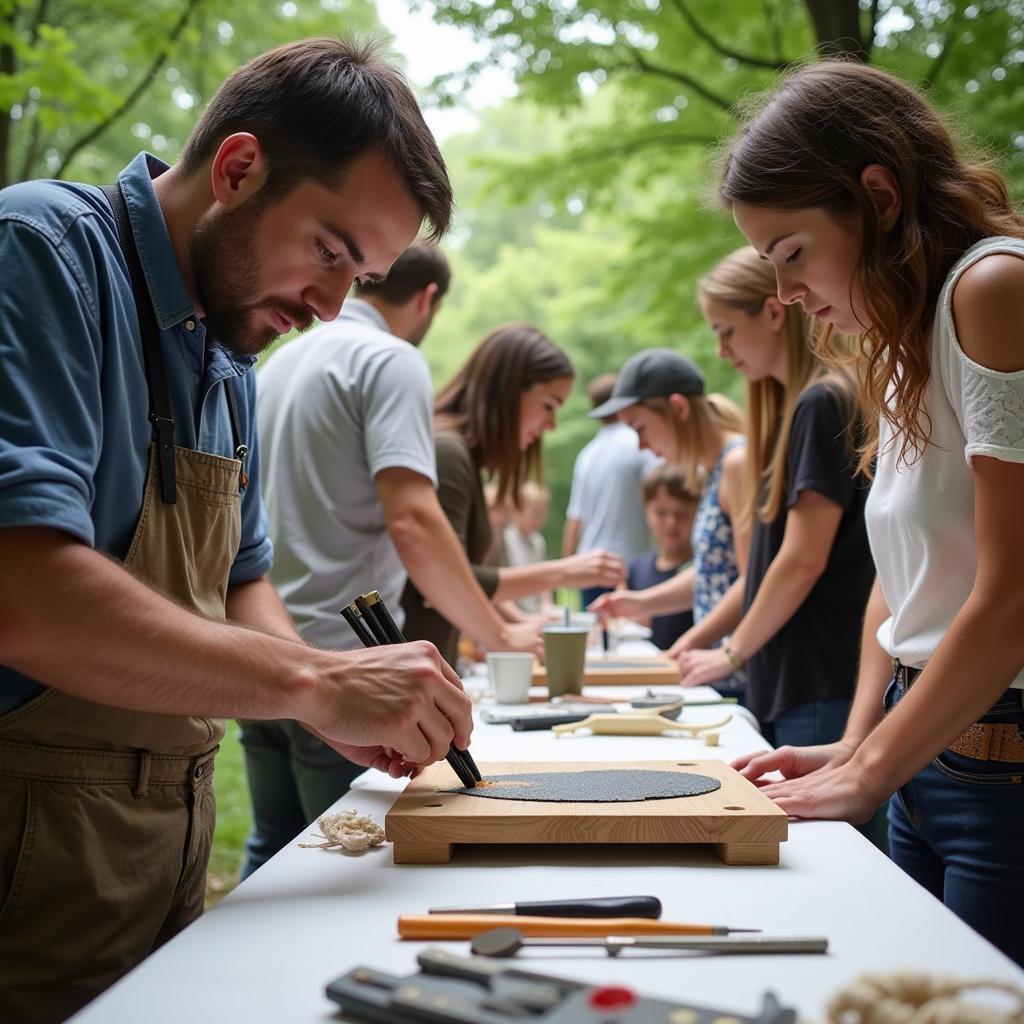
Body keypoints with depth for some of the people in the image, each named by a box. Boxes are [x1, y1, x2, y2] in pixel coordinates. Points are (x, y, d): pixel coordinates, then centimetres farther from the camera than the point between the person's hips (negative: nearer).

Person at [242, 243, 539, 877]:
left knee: (273, 853, 17)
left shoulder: (285, 359, 15)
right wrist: (499, 637, -14)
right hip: (342, 654, -8)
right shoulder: (392, 361, -10)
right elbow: (412, 522, -22)